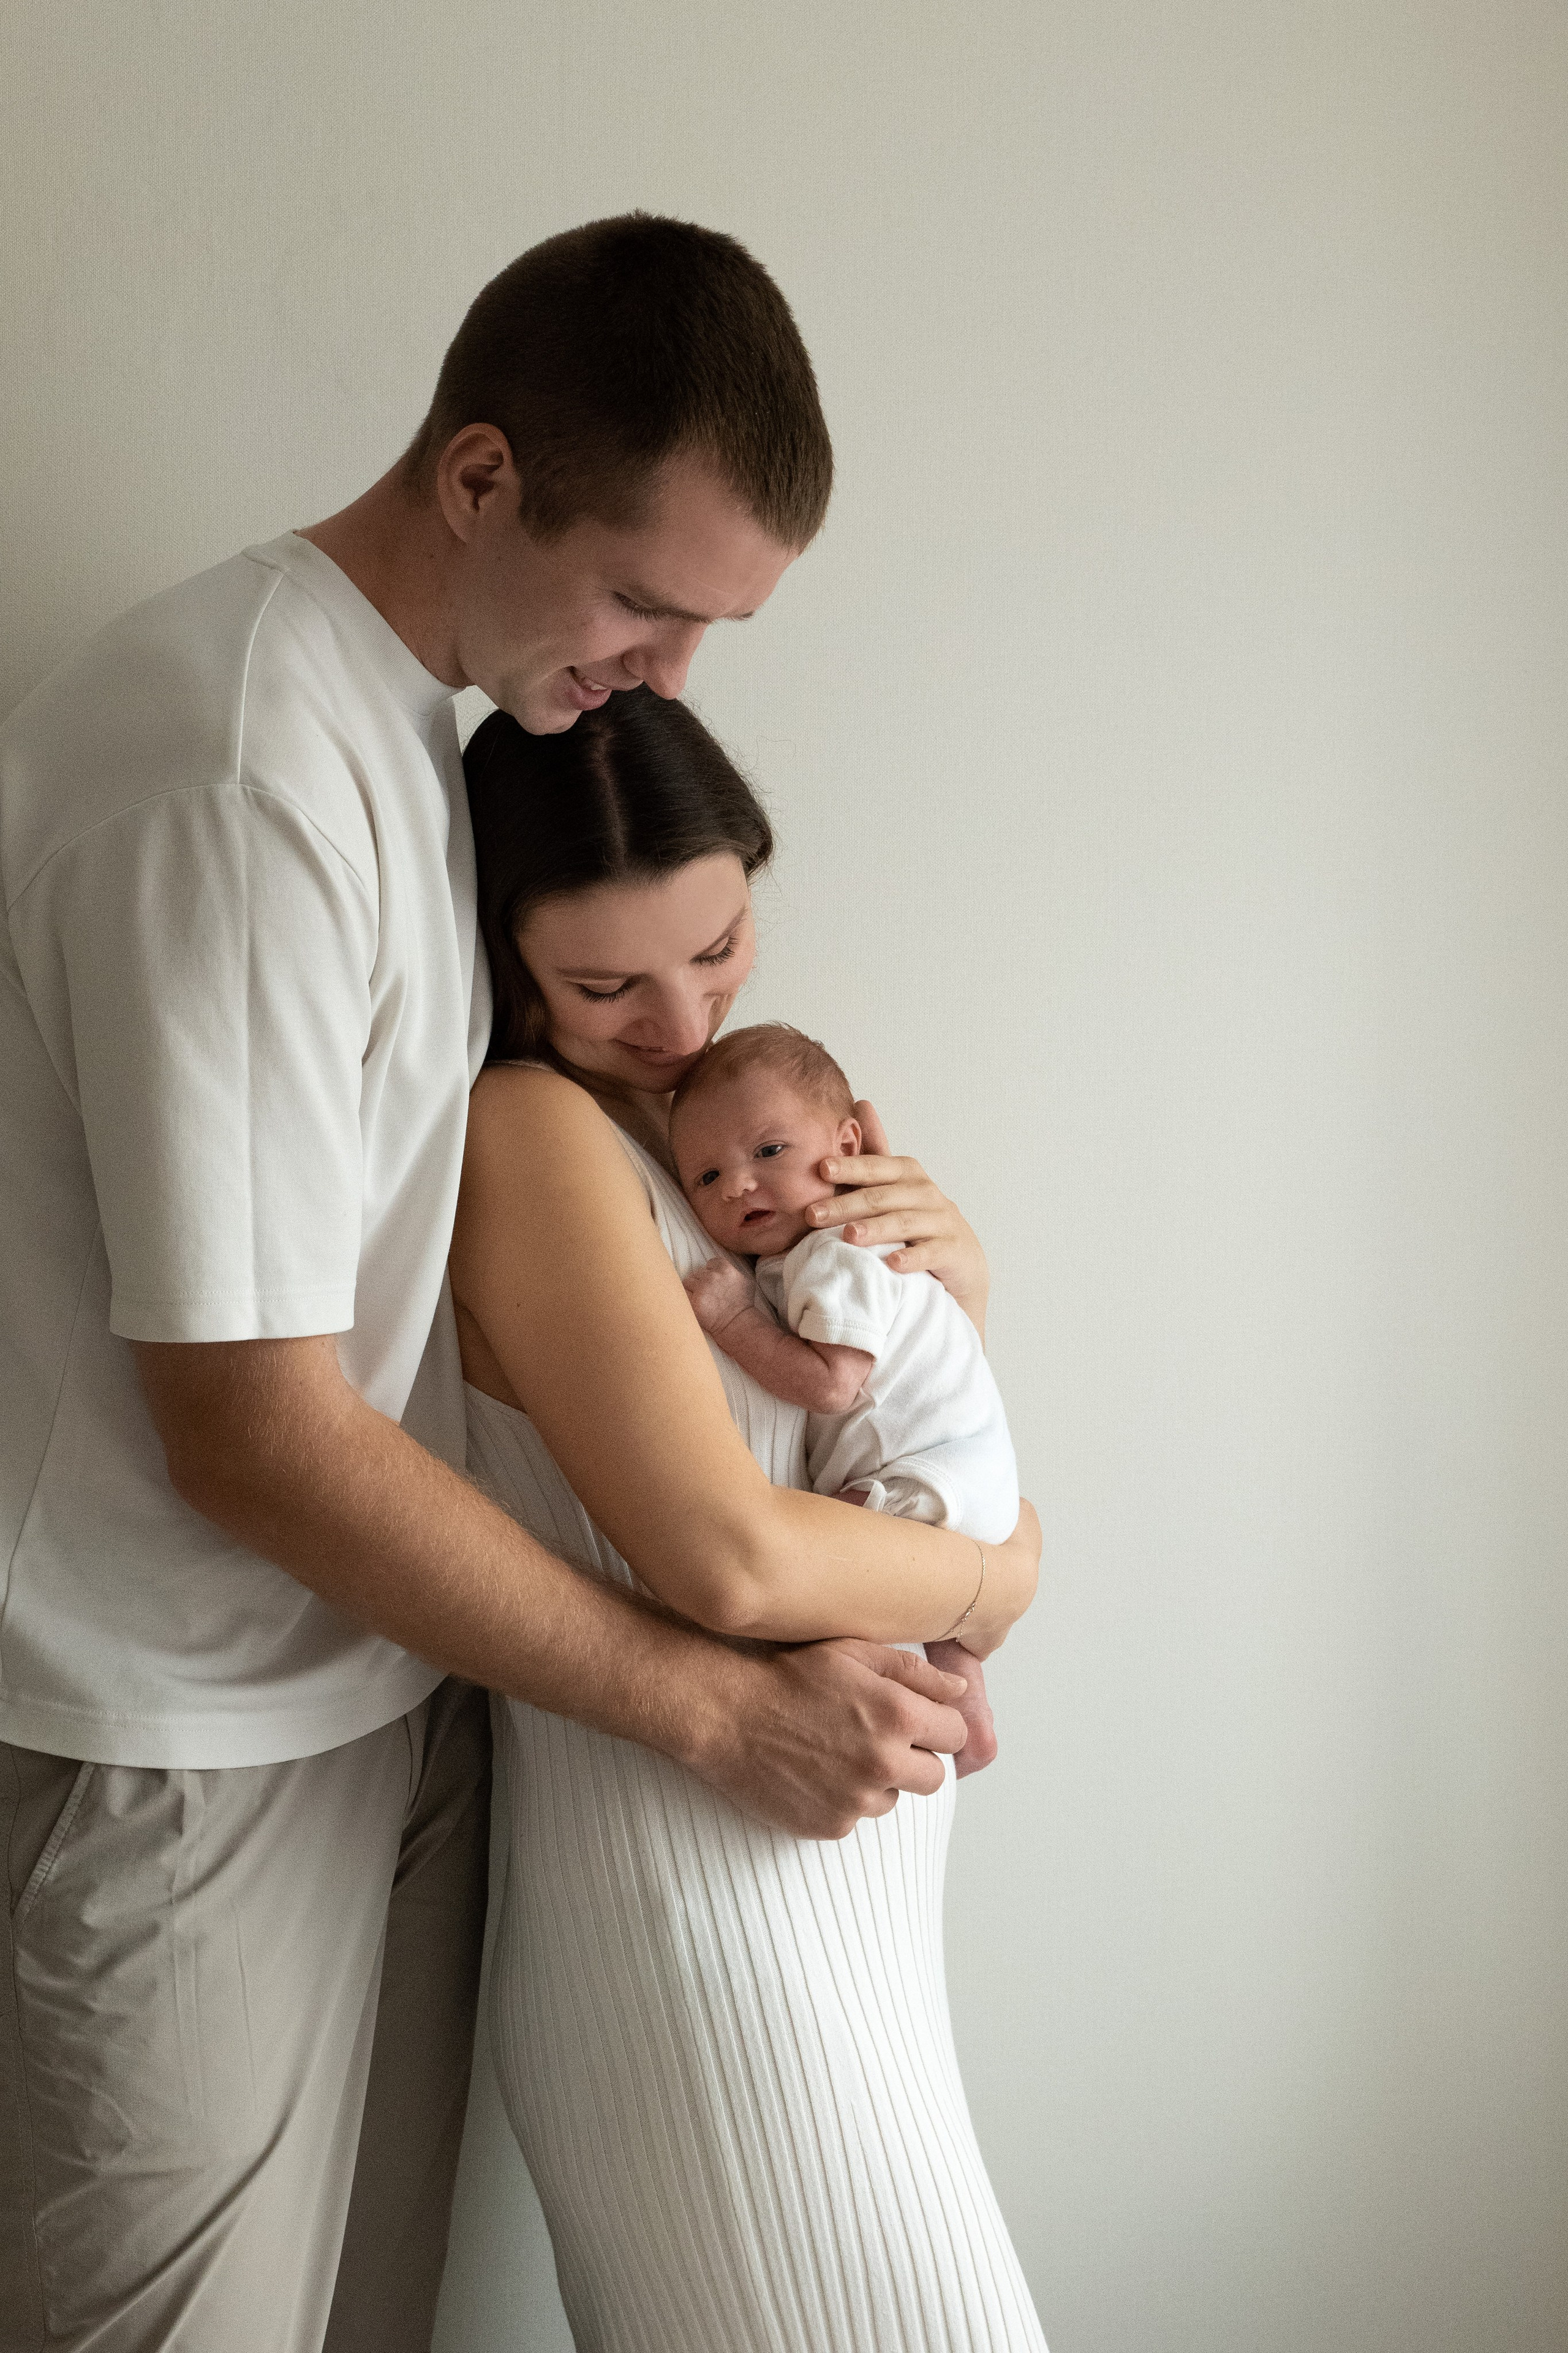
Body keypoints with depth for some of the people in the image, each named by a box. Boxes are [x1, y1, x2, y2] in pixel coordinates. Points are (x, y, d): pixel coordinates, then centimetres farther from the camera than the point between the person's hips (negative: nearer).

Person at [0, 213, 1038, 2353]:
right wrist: (717, 1704, -17)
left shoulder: (404, 717, 7)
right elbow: (252, 1437, -24)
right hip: (186, 1759, -8)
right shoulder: (230, 790, -25)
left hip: (387, 1674, 8)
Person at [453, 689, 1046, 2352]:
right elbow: (731, 1561, -25)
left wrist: (941, 1243, -4)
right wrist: (993, 1581, -8)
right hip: (704, 1890, -8)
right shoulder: (528, 1129, -18)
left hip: (822, 1879, 8)